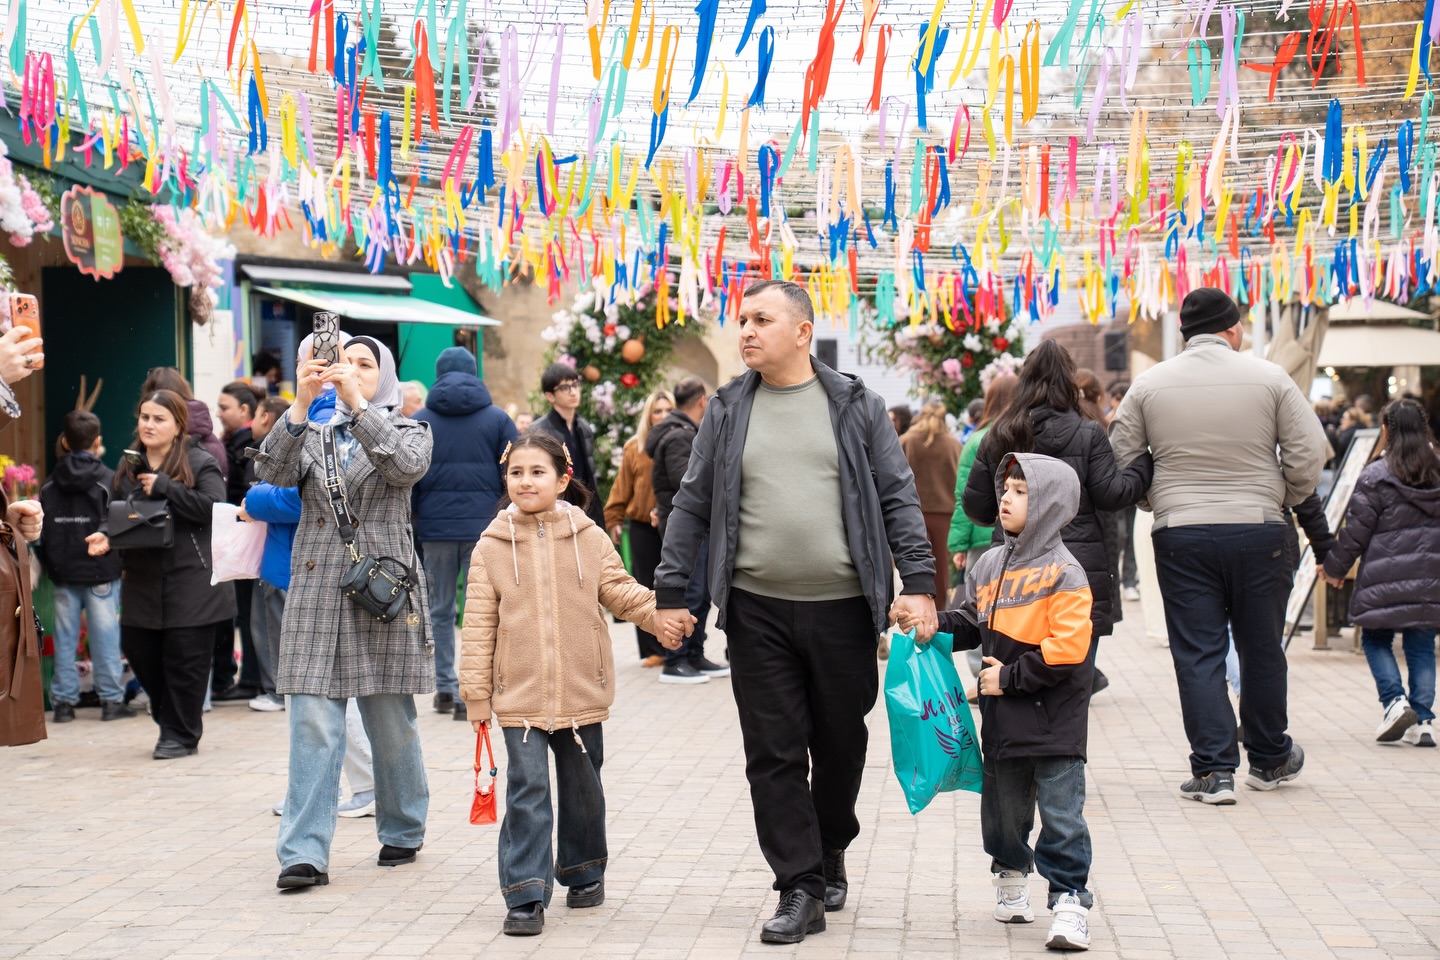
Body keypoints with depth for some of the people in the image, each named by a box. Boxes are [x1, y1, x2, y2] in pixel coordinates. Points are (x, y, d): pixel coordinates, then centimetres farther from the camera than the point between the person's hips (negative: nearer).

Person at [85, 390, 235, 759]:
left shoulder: (200, 463, -5)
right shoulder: (128, 467, 13)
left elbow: (214, 506, -17)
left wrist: (164, 487, -18)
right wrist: (105, 536, -6)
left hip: (190, 580, -6)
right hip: (141, 580, 6)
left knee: (184, 659, 0)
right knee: (139, 651, 6)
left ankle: (181, 734, 13)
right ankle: (169, 721, 26)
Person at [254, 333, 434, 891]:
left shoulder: (409, 431, 8)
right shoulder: (312, 433, 14)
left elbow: (405, 466, -15)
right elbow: (272, 474, -6)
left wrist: (356, 401, -22)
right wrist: (301, 404, -18)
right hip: (316, 592, 1)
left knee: (390, 722, 7)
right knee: (312, 724, -7)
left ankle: (403, 832, 25)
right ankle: (305, 853, -9)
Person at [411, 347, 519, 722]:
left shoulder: (418, 421, 5)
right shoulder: (497, 419, 3)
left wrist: (408, 521, 12)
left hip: (435, 527, 1)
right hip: (484, 527, -1)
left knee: (440, 609, 14)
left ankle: (445, 687, 18)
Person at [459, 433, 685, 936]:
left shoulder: (589, 538, 1)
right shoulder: (492, 546, -2)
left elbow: (619, 591, 6)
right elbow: (479, 622, -1)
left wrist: (660, 611, -13)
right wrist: (476, 691, -3)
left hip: (581, 692, 2)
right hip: (519, 694, -2)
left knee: (582, 789, 15)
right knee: (527, 793, -7)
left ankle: (584, 871, 34)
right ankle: (526, 895, -3)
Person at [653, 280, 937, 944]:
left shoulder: (855, 405, 3)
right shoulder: (728, 410, 7)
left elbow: (898, 497, 2)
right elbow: (692, 505, 9)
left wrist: (918, 584, -7)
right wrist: (669, 592, 4)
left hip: (843, 608, -1)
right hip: (759, 610, 1)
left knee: (841, 745, 11)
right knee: (774, 753, -1)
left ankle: (830, 852, 35)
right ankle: (801, 890, 6)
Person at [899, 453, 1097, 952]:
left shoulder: (1064, 573, -13)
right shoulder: (989, 565, 8)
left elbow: (1067, 648, -19)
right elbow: (970, 625, 16)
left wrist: (1010, 677, -16)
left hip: (1054, 718, -6)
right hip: (1003, 717, 6)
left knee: (1060, 813, -5)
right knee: (1002, 805, 18)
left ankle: (1070, 899, 2)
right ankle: (1011, 873, 40)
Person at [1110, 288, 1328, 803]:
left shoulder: (1149, 384, 2)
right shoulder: (1269, 377, -3)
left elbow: (1120, 460, 5)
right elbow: (1309, 453, -4)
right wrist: (1280, 500, 12)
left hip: (1181, 534, 0)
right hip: (1258, 530, 0)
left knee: (1197, 653, 4)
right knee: (1262, 648, 15)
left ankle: (1213, 770, -1)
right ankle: (1269, 759, 29)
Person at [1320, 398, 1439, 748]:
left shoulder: (1376, 476, -7)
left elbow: (1356, 530, -4)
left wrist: (1334, 567, 8)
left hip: (1385, 578, -4)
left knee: (1375, 639, 10)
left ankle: (1394, 701, -9)